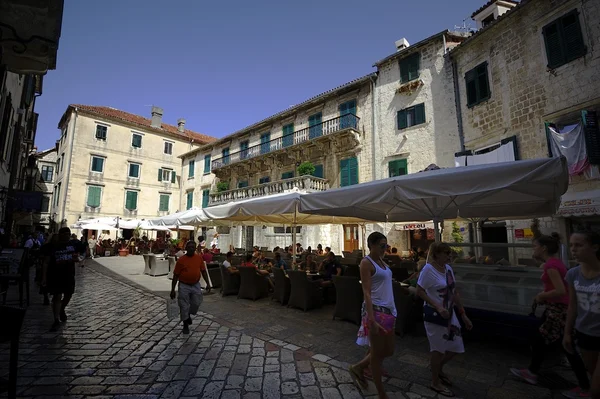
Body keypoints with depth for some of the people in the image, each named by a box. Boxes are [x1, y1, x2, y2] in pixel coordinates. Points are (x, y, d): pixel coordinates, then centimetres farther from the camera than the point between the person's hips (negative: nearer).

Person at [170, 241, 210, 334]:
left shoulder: (199, 258, -1)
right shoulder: (181, 260, -9)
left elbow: (203, 271, 6)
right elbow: (175, 275, -4)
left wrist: (207, 283, 1)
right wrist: (173, 290, -4)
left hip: (196, 285, 3)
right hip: (184, 286, -2)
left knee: (196, 303, 7)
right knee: (184, 306, 5)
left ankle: (188, 315, 38)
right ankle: (185, 325, 25)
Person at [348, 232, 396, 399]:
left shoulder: (381, 261, 11)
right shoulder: (366, 262, -13)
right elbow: (367, 293, -18)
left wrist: (392, 310, 14)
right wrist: (372, 320, -23)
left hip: (388, 310, 9)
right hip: (376, 310, -9)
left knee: (388, 351, 18)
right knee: (377, 354, 7)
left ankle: (358, 368, 36)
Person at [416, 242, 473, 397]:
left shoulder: (448, 268, 3)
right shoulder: (428, 269, -21)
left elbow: (454, 293, 10)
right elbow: (419, 291, -21)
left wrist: (463, 314, 11)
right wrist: (437, 307, -26)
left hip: (449, 313, 8)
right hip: (434, 314, -7)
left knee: (456, 347, 16)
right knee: (438, 348, 8)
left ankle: (438, 368, 43)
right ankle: (435, 382, 31)